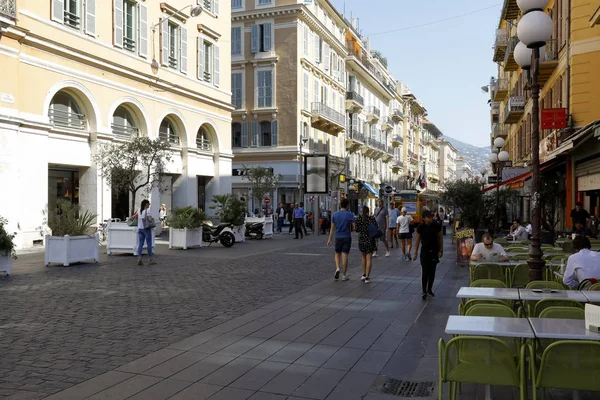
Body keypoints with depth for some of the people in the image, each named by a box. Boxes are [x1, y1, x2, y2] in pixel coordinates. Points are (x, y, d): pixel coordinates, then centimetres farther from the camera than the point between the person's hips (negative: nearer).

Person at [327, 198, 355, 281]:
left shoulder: (335, 214, 1)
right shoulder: (350, 214, -8)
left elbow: (332, 228, 2)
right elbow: (353, 227, -9)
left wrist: (329, 239, 7)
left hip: (338, 237, 2)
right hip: (347, 237, -2)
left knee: (337, 254, 18)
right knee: (345, 255, 3)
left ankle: (337, 268, -5)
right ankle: (344, 275, 7)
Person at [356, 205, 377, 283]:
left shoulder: (359, 219, -4)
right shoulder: (372, 218, -6)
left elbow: (357, 230, -1)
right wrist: (376, 241, 3)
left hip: (361, 240, 1)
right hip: (370, 240, -1)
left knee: (363, 258, 20)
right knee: (369, 259, 2)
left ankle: (364, 274, 16)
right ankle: (367, 277, -1)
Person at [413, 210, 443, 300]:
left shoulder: (436, 226, -4)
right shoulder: (420, 227, -6)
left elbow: (440, 238, 4)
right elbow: (417, 240, 0)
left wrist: (441, 250, 0)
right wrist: (416, 253, -2)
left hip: (434, 252, 2)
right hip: (425, 251, -2)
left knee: (432, 272, 10)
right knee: (425, 272, -4)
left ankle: (429, 289, 24)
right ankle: (424, 291, 3)